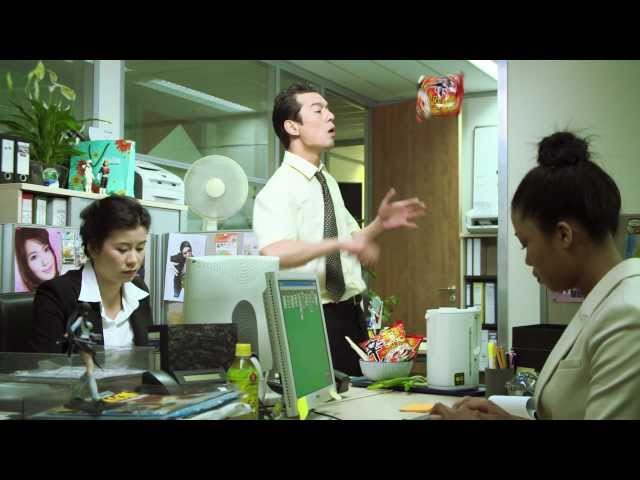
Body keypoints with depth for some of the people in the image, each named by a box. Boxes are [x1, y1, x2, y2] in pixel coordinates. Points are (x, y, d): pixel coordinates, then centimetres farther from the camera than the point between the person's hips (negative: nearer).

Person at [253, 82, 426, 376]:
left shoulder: (329, 183, 12)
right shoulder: (279, 188, -15)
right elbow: (273, 253, -30)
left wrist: (380, 224, 3)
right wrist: (338, 243, -33)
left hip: (351, 312, 8)